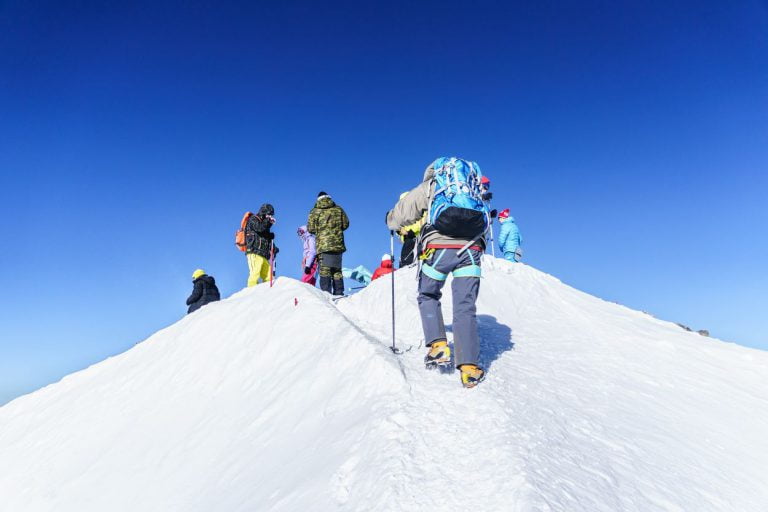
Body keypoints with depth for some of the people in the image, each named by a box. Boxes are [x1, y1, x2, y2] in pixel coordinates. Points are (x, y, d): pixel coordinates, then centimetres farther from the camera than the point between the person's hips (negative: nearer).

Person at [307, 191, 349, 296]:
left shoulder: (315, 211, 1)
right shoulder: (338, 209, 7)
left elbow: (310, 229, -1)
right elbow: (345, 224, 8)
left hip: (323, 245, -3)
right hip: (338, 244, 3)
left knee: (324, 270, -3)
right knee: (337, 270, 10)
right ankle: (339, 293, 10)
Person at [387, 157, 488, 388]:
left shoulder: (428, 187, 19)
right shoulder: (473, 189, 30)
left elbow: (396, 219, 19)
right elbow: (484, 224, 27)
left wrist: (392, 220, 41)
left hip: (439, 247, -2)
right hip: (471, 249, 3)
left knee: (428, 296, 19)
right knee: (465, 307, 6)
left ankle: (438, 345, 4)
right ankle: (469, 367, 1)